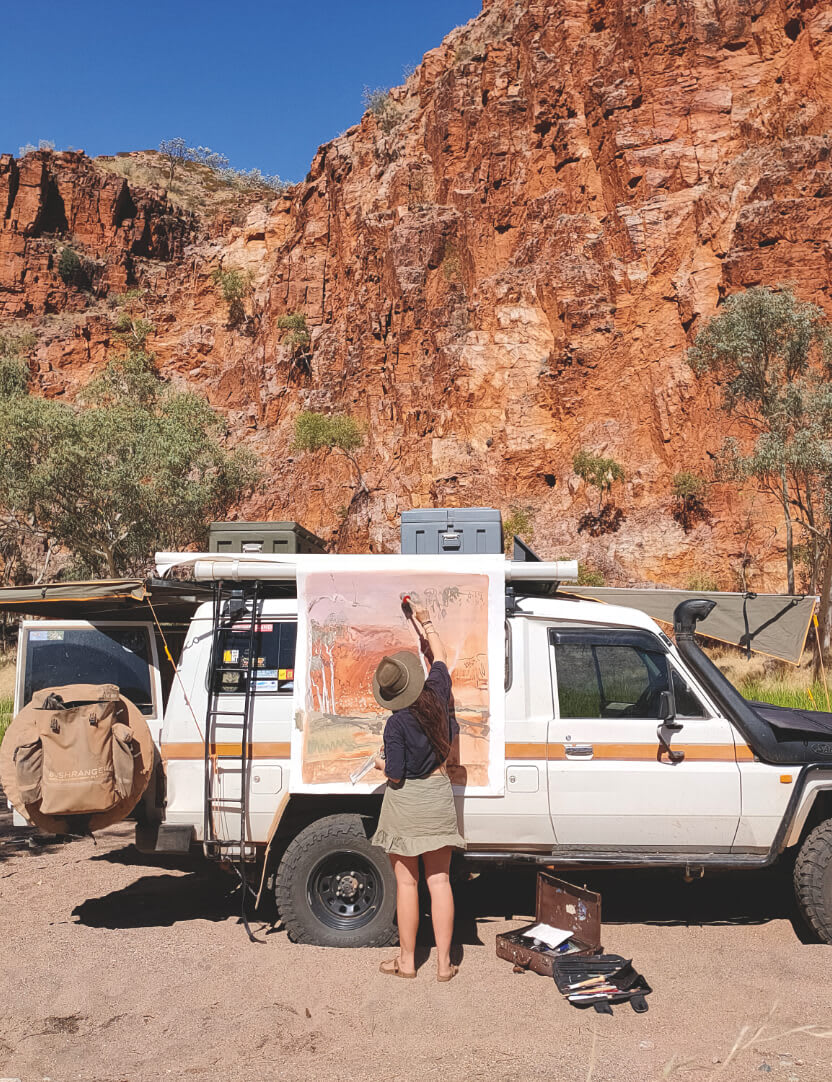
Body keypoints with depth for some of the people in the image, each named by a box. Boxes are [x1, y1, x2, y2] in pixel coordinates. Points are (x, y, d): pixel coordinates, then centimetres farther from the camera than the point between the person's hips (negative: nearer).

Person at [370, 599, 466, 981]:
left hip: (406, 801, -5)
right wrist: (426, 624, 26)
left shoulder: (397, 723, -19)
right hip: (439, 796, 5)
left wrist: (382, 764, 6)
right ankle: (444, 962, 14)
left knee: (406, 881, 7)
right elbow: (439, 658, 14)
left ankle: (406, 960, 18)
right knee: (439, 879, 9)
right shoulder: (437, 694, -6)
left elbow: (396, 775, -16)